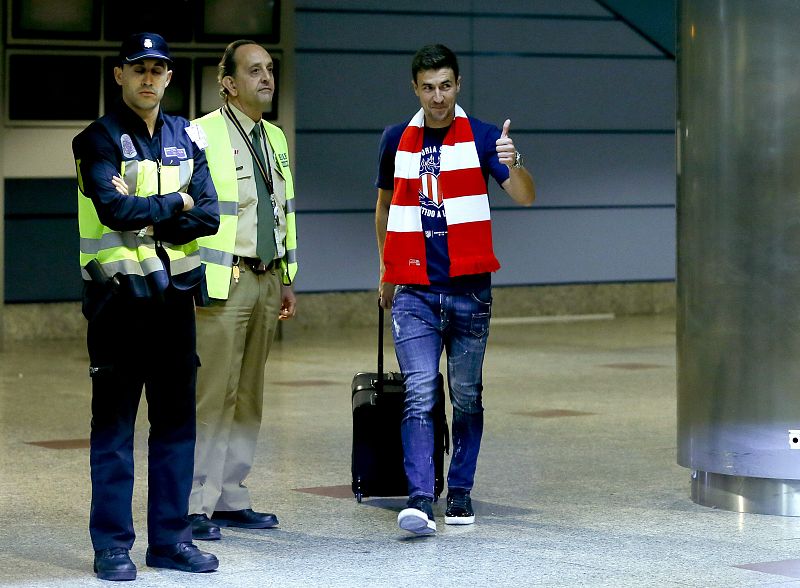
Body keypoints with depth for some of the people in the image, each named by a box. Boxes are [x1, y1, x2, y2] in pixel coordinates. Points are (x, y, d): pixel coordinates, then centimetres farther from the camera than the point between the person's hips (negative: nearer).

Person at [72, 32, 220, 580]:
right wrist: (176, 203, -8)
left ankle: (170, 537, 15)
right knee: (114, 422, -1)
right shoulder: (100, 139, -3)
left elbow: (208, 216, 0)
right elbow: (114, 208, -19)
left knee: (176, 420, 8)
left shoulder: (186, 138, 11)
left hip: (174, 291, 5)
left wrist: (146, 220, -12)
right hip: (119, 293, -5)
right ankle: (113, 544, 3)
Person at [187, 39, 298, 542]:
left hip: (267, 279, 8)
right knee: (214, 395, -8)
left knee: (249, 396, 11)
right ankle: (197, 505, -3)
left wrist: (288, 279, 19)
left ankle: (231, 499, 18)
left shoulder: (275, 138, 17)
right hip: (223, 280, -8)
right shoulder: (203, 134, -8)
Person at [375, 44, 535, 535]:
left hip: (469, 289, -1)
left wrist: (513, 164, -33)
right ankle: (420, 500, -16)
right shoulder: (396, 140, 8)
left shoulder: (480, 137, -1)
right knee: (419, 396, -9)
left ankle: (460, 493, 16)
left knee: (467, 398, 6)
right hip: (414, 292, 1)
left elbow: (525, 197, -13)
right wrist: (386, 268, 24)